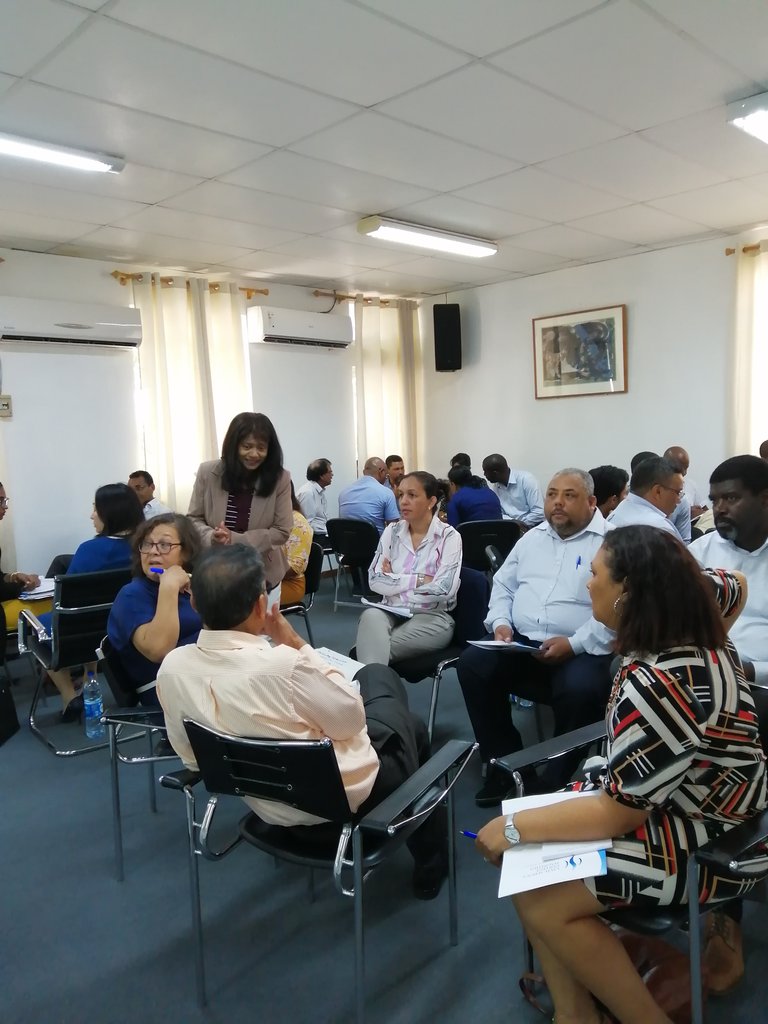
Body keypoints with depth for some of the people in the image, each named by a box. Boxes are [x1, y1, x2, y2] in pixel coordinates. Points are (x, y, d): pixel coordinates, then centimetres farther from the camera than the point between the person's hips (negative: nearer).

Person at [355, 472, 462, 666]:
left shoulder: (449, 536, -1)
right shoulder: (392, 531, 9)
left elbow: (444, 589, -14)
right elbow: (375, 581, -1)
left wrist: (394, 580, -5)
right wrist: (419, 580, -8)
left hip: (432, 617, -3)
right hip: (391, 612, 4)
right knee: (371, 616, -34)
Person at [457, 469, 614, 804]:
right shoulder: (532, 537, 17)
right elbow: (503, 584, 20)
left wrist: (575, 643, -21)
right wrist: (500, 622, 1)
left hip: (582, 651, -5)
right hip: (521, 643, 5)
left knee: (580, 690, -34)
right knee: (472, 664, -19)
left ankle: (559, 780, -6)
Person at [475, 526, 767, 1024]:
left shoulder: (655, 688, -34)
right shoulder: (690, 611, -8)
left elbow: (618, 812, -26)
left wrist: (514, 827, -17)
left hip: (711, 842, -9)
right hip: (685, 797, 10)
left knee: (540, 898, -13)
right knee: (530, 850, 2)